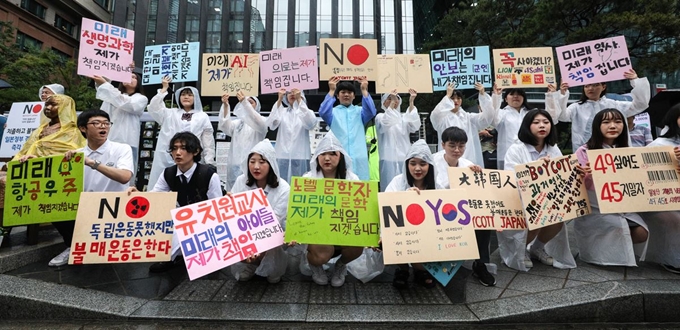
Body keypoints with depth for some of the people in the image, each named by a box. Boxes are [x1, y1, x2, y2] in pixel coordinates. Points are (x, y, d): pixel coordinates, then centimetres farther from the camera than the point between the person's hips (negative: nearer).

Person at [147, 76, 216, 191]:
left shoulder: (202, 117, 10)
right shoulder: (170, 113, 18)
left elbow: (208, 142, 6)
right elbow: (153, 108, 2)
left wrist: (209, 163, -1)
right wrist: (164, 89, 5)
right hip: (167, 159, 2)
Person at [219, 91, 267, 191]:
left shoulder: (262, 121, 6)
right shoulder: (237, 122, 18)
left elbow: (256, 122, -17)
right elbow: (225, 127, -2)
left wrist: (245, 102, -29)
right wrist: (225, 106, -17)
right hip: (235, 164, 4)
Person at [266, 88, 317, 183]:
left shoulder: (307, 112, 9)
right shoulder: (281, 111, 12)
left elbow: (311, 124, -15)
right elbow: (271, 124, -8)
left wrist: (299, 100, -19)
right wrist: (279, 99, -14)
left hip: (301, 156, -1)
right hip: (283, 156, 1)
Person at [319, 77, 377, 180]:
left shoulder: (359, 111, 14)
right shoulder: (333, 111, 10)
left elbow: (371, 112, -6)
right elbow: (323, 113, -12)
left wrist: (364, 90, -11)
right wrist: (331, 91, -14)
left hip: (358, 156, 1)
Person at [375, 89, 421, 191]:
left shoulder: (404, 117, 15)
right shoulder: (380, 117, 6)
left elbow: (415, 126, -7)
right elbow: (384, 125, -18)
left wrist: (411, 102, -12)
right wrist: (392, 102, -23)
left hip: (405, 158, 3)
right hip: (389, 159, -3)